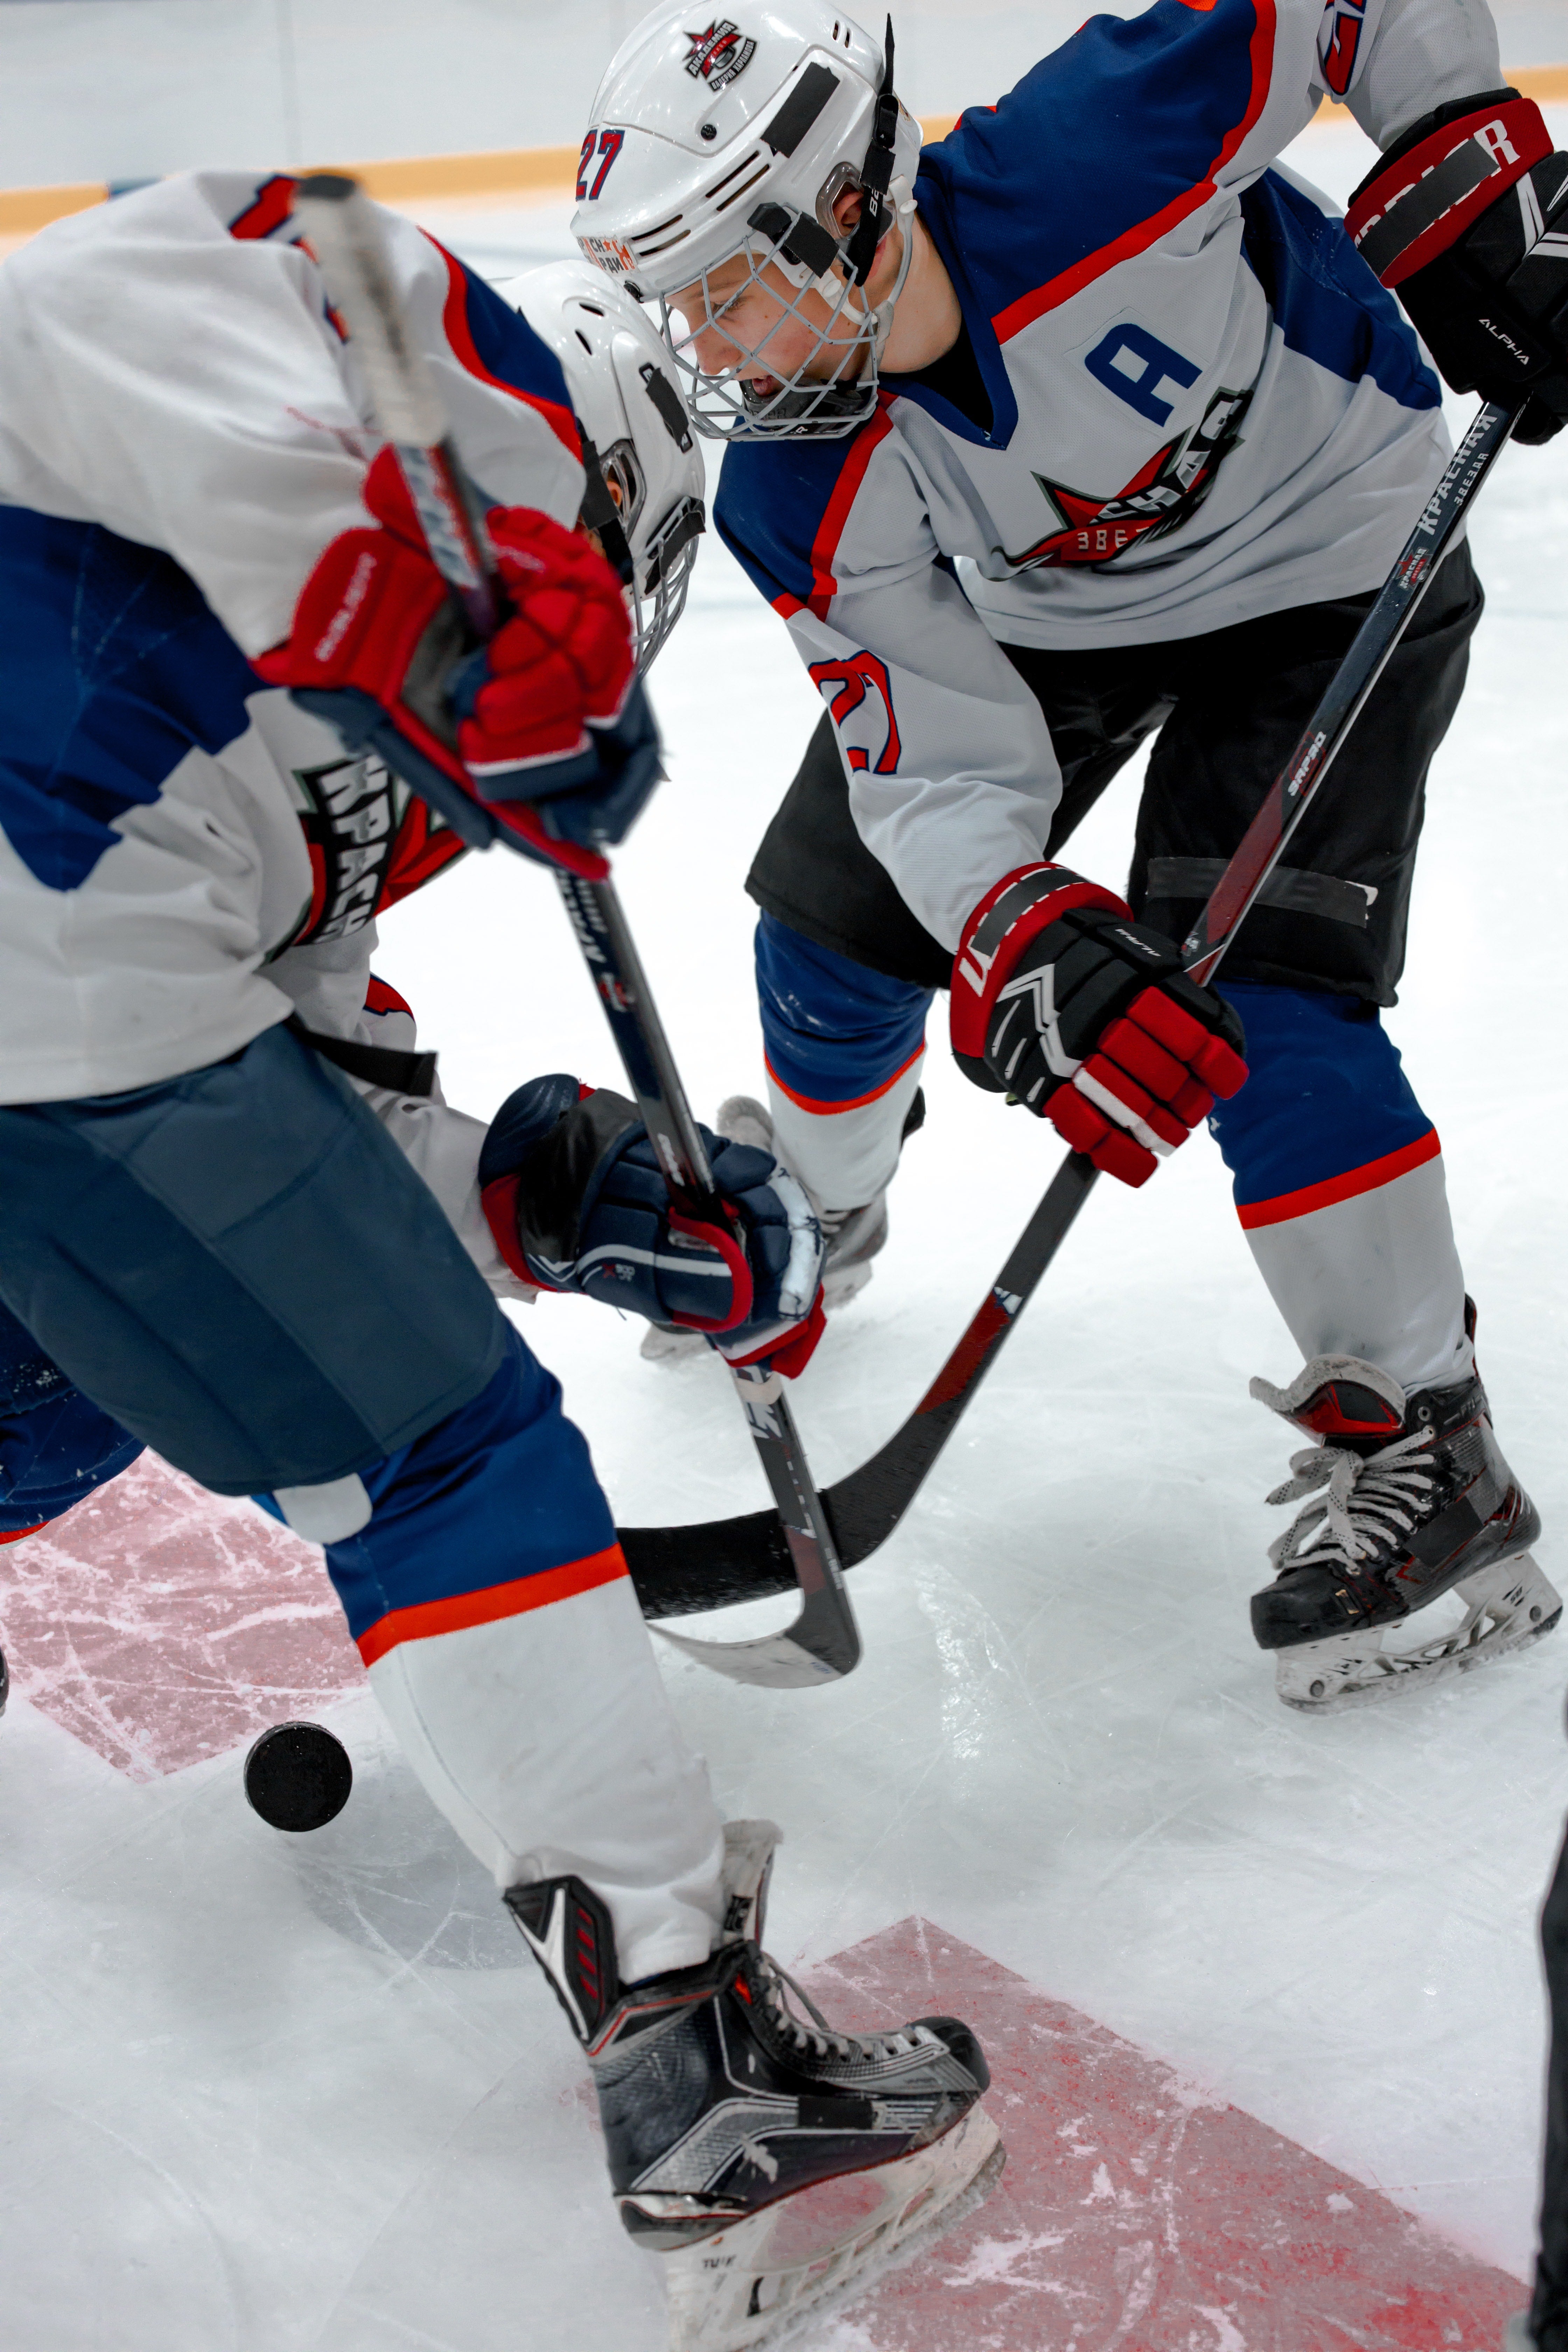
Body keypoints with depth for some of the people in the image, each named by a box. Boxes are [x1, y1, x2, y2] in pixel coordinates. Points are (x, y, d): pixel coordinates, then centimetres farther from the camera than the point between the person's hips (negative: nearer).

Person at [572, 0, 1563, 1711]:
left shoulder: (1098, 149, -36)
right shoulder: (795, 505, -24)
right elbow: (937, 767, -23)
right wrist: (1023, 952, -40)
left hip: (1324, 558, -4)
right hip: (1032, 606, 5)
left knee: (1256, 996, -20)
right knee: (838, 926, 7)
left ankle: (1422, 1446, -5)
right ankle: (813, 1209, 42)